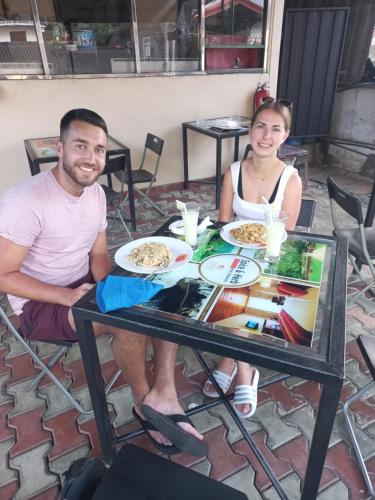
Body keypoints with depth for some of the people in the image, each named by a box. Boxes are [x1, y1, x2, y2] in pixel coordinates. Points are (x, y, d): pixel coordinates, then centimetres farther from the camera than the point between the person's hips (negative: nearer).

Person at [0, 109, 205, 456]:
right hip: (40, 304, -7)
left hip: (85, 286, 7)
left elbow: (98, 255, 4)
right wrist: (68, 296, -28)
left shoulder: (96, 193, 0)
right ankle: (144, 402, -1)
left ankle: (163, 395, -9)